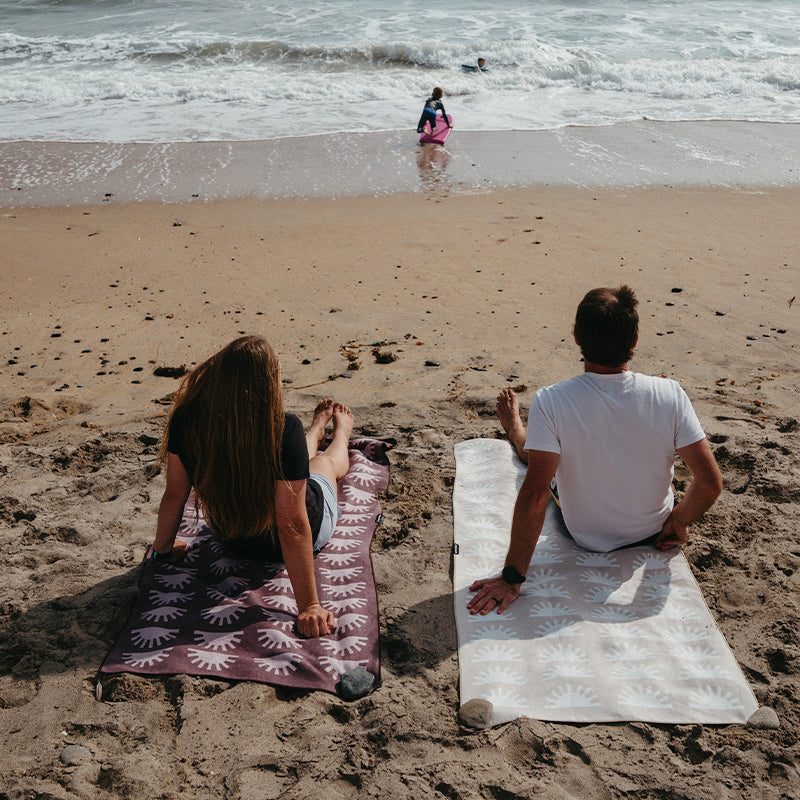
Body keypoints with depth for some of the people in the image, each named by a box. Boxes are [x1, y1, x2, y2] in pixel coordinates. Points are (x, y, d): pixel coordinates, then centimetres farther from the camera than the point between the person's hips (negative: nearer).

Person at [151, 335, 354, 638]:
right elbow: (292, 525, -36)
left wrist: (163, 549, 4)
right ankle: (341, 433, 67)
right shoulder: (284, 430, -39)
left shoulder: (186, 421, -27)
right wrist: (309, 605, -29)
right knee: (325, 461, 31)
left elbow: (174, 494, -15)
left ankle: (318, 428, 68)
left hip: (230, 536, 3)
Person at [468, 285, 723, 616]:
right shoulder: (669, 394, -26)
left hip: (585, 537, -2)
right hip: (652, 532, 2)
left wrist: (511, 578, -26)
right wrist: (677, 521, -2)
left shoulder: (551, 401, -32)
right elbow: (711, 482, -22)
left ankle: (514, 428, 61)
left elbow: (535, 495, -33)